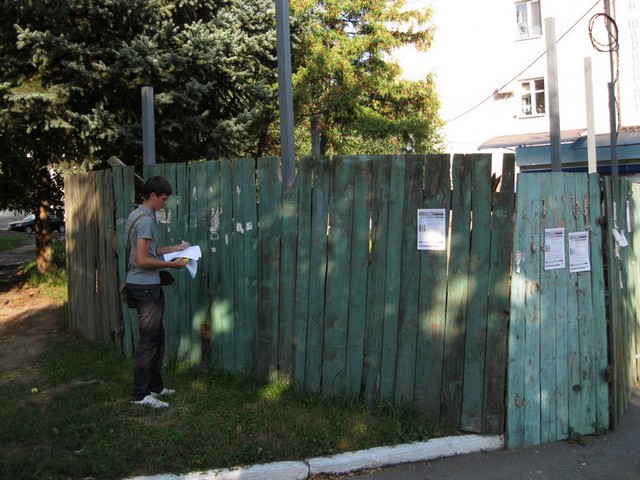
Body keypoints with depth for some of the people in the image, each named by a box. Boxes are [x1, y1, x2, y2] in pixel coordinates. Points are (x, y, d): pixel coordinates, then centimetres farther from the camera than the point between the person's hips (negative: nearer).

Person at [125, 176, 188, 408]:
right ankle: (141, 394, 3)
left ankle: (154, 386, 24)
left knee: (156, 337, 15)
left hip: (145, 285, 10)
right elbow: (143, 260, -22)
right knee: (149, 340, -4)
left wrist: (171, 249, 19)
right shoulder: (145, 219, -18)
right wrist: (172, 265, -14)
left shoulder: (137, 215, 14)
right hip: (145, 286, -10)